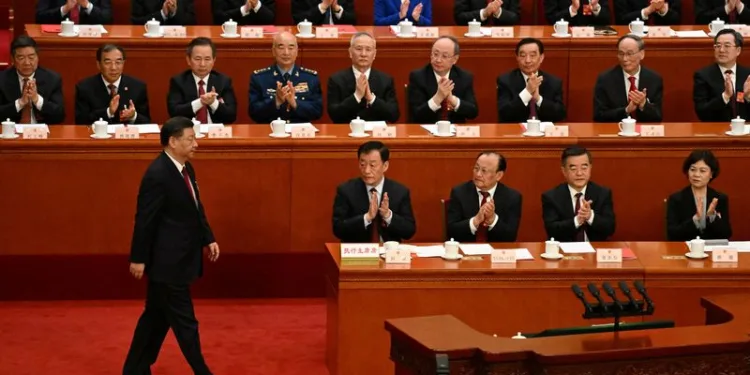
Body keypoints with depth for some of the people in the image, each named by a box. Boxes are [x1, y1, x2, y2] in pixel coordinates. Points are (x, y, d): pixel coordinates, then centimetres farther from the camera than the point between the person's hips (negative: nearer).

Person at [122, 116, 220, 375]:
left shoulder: (186, 168, 8)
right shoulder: (157, 175, -21)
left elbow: (196, 209, 18)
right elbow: (144, 220, -18)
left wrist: (208, 239, 9)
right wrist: (138, 259, -15)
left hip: (179, 258, 10)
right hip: (167, 260, -10)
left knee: (157, 316, 16)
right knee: (184, 321, 1)